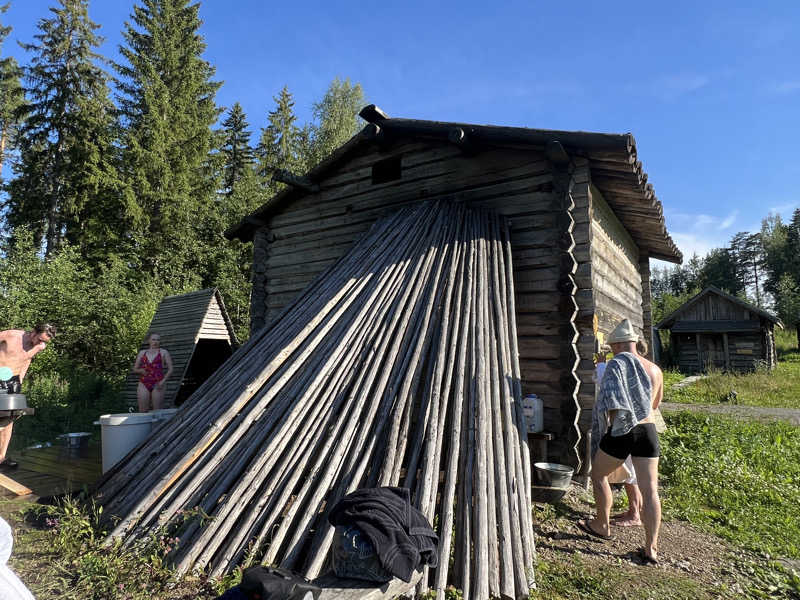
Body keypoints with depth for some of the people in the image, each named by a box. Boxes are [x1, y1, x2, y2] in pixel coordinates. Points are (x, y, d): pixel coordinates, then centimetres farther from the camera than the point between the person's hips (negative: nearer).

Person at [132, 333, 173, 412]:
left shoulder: (163, 352, 8)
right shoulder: (142, 353, 15)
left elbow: (170, 369, 3)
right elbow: (135, 369, 19)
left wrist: (163, 381, -10)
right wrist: (141, 371, -3)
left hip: (157, 384, -2)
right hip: (143, 384, 2)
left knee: (157, 411, -4)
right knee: (142, 411, -2)